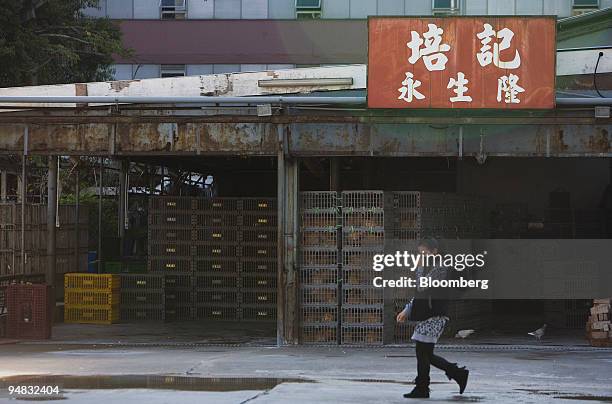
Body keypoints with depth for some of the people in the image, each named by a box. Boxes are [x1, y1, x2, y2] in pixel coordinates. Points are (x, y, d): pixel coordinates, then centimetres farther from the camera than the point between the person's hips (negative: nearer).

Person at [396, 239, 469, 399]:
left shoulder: (439, 269, -11)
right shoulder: (426, 268, 19)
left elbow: (421, 286, -20)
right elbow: (419, 294, 24)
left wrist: (420, 267, -10)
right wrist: (407, 311, 18)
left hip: (434, 316, -10)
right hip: (426, 317, 10)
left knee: (422, 352, -7)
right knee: (426, 354, 10)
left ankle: (421, 389, 0)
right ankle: (459, 374, 19)